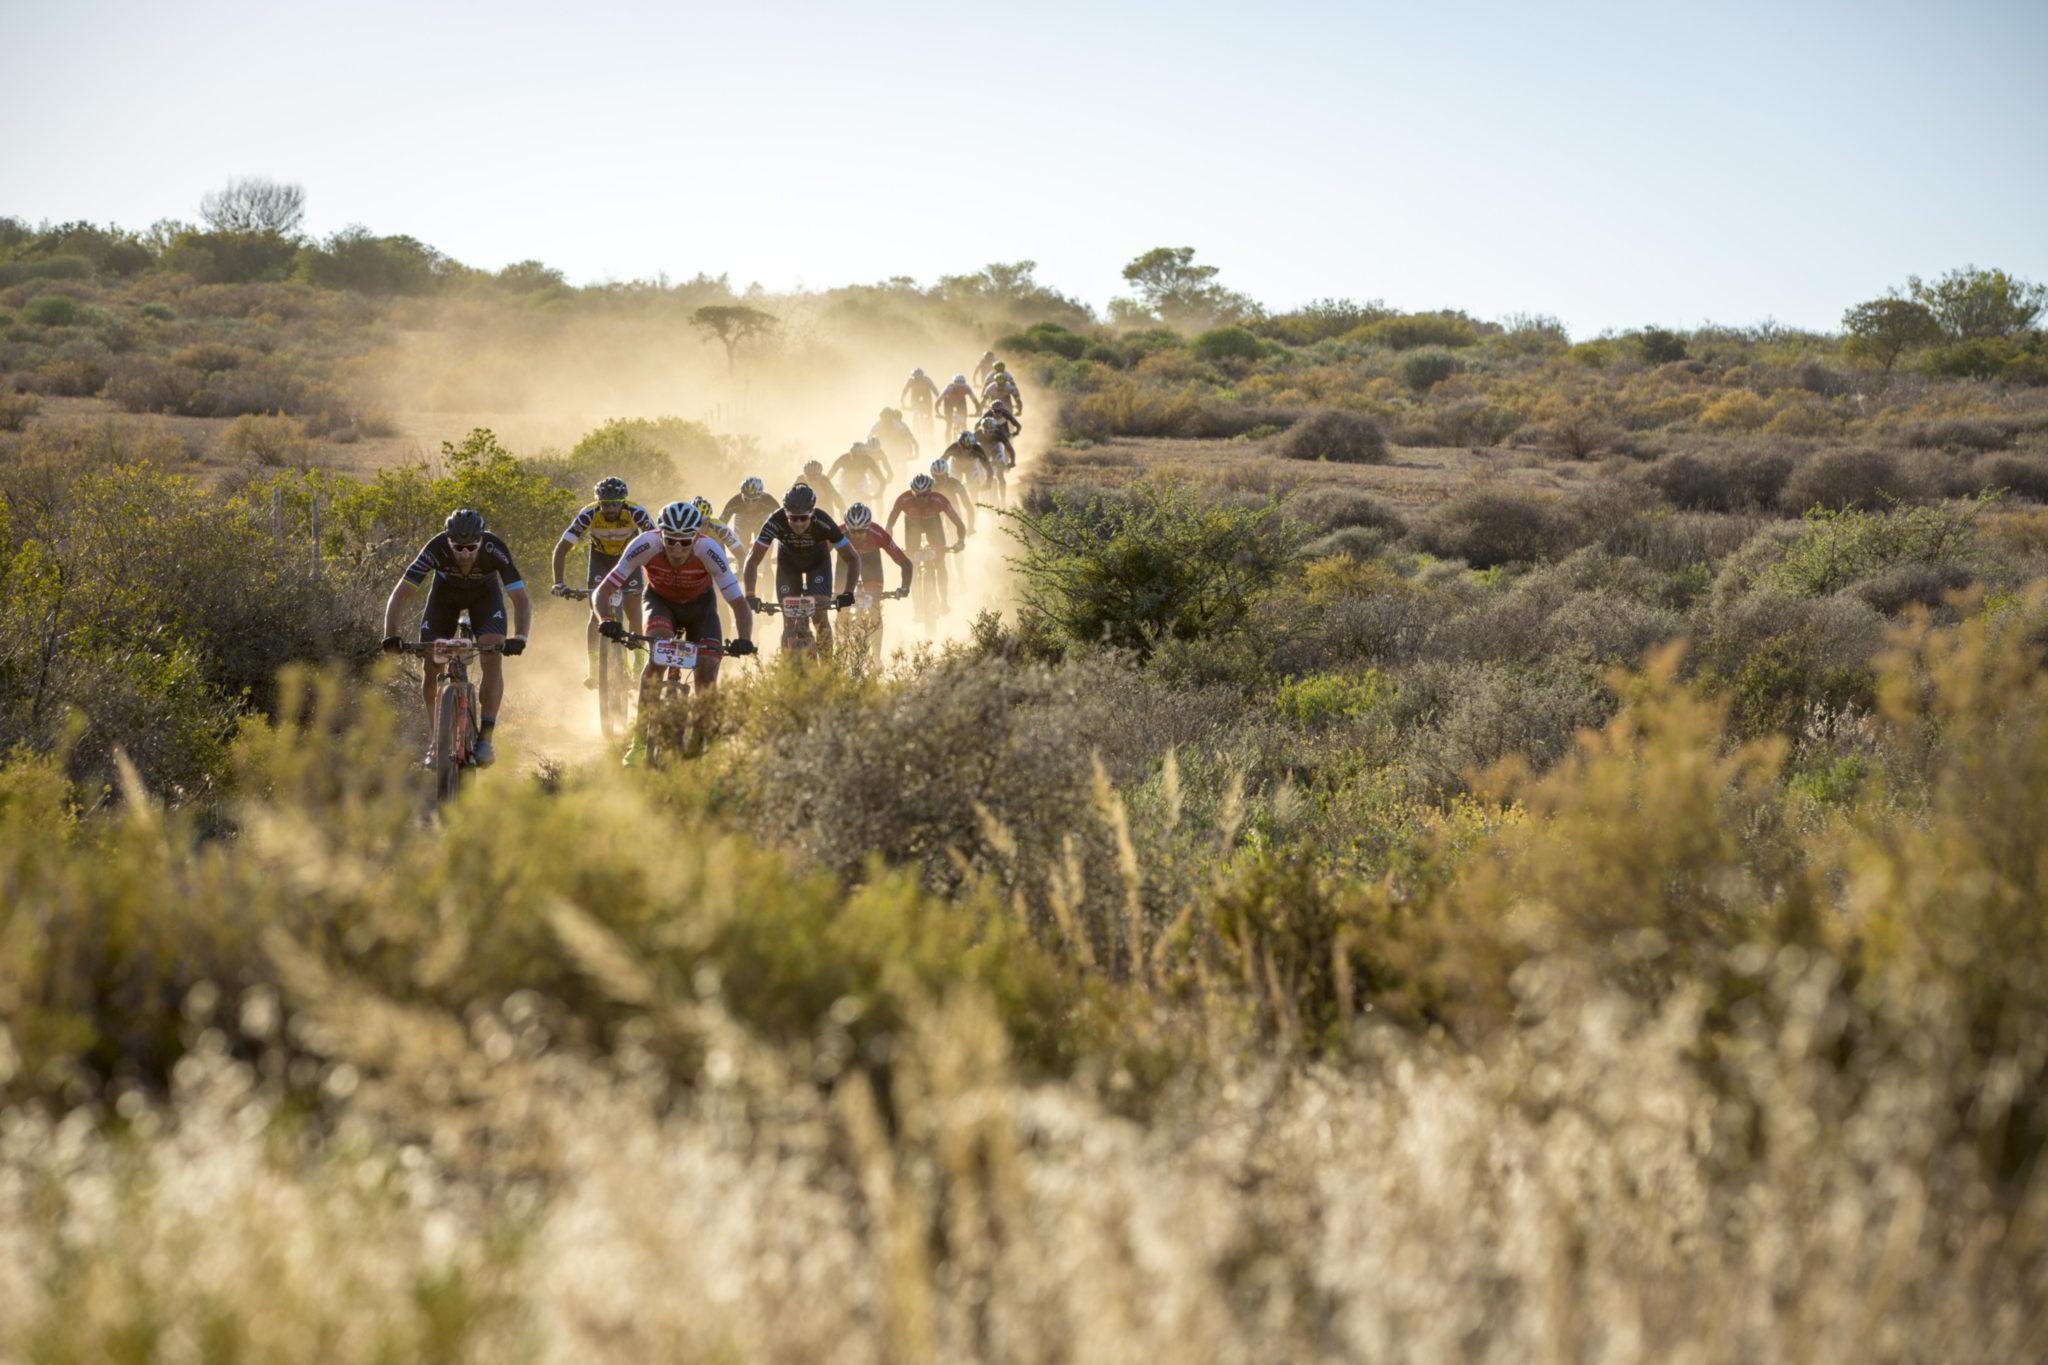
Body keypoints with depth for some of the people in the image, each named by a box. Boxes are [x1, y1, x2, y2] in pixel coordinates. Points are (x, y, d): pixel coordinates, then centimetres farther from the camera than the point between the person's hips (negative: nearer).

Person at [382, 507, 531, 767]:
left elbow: (520, 599, -38)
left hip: (485, 592, -1)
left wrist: (519, 638, -56)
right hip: (446, 591, 1)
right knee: (431, 668, -7)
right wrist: (390, 636, -49)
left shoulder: (495, 550, -37)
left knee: (492, 660, -22)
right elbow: (400, 594, -35)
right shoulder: (436, 549, -36)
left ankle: (485, 738, -18)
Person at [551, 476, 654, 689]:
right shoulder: (588, 516, -30)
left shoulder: (636, 513, -31)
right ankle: (591, 669, -9)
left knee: (634, 613, -10)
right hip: (601, 558, 0)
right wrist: (558, 583, -36)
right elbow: (561, 549, -27)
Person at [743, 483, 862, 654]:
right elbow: (753, 560, -31)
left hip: (818, 561, -1)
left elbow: (852, 558, -31)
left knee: (820, 617, -17)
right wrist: (750, 595, -42)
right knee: (789, 622, -5)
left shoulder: (823, 523, -37)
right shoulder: (776, 523, -36)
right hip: (788, 563, 1)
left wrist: (848, 593, -43)